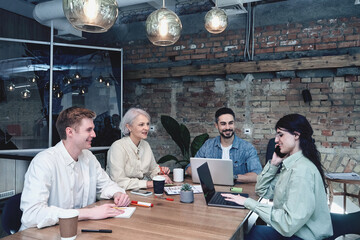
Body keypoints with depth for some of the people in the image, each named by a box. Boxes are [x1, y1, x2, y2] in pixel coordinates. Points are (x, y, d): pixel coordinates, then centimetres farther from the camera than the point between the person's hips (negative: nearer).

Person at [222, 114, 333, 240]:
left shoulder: (302, 170, -25)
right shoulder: (290, 165, 6)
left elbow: (289, 224, -30)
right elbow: (262, 191, 10)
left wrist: (250, 203, -24)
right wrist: (273, 164, -2)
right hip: (291, 230, 8)